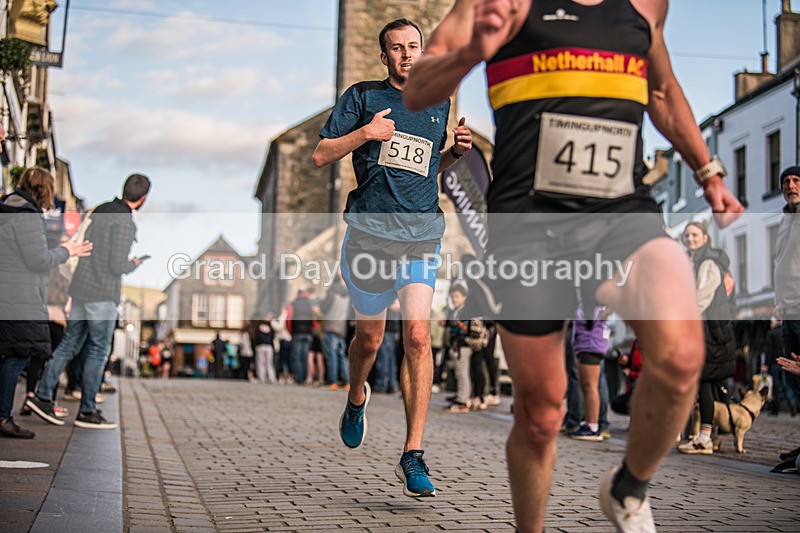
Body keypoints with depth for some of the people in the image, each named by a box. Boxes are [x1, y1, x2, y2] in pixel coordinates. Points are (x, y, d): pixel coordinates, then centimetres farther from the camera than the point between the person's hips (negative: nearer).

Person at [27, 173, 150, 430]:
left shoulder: (100, 210, 9)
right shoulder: (124, 222, -17)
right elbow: (117, 266, -19)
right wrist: (133, 265, 2)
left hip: (81, 288, 8)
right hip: (102, 294, -8)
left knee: (70, 344, 13)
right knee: (98, 351, 2)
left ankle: (42, 396, 11)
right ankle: (87, 411, 8)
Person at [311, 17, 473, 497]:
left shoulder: (440, 104, 15)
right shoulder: (363, 97, 6)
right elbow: (321, 156, 4)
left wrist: (456, 151, 7)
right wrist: (365, 133, -10)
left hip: (422, 235, 1)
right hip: (370, 233, -1)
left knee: (418, 336, -14)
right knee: (370, 338, 10)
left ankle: (414, 456, -12)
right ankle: (357, 398, 45)